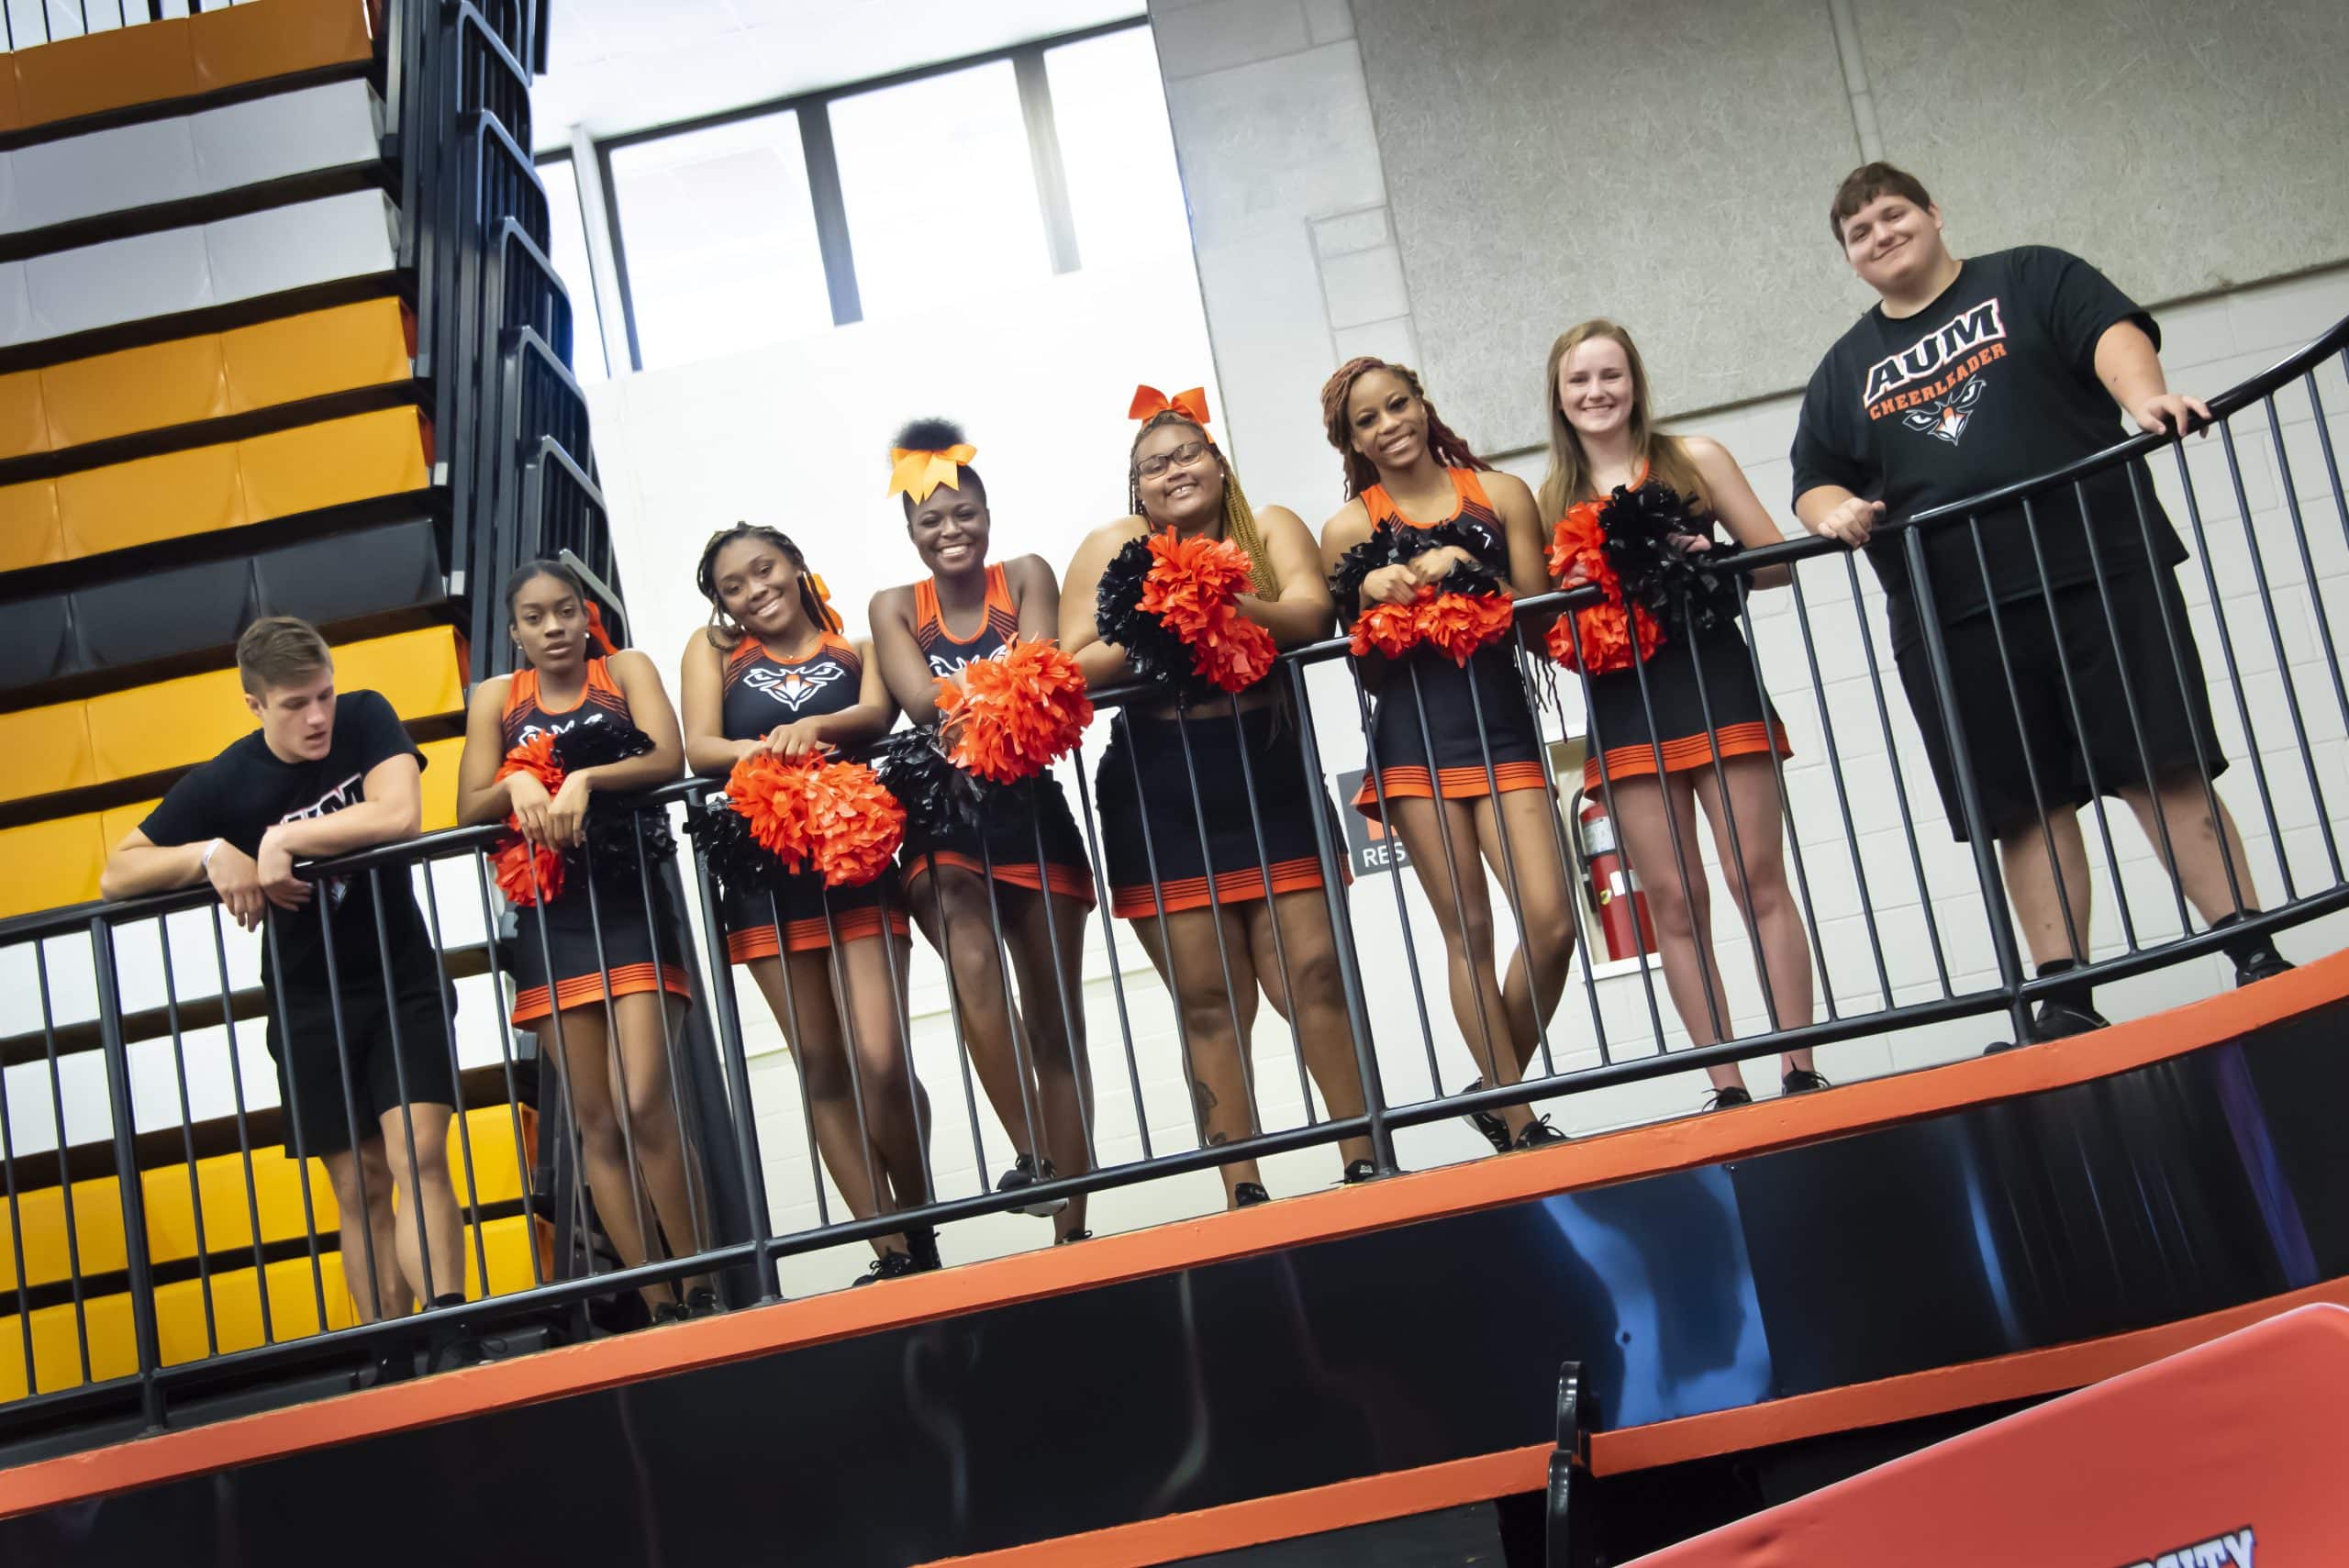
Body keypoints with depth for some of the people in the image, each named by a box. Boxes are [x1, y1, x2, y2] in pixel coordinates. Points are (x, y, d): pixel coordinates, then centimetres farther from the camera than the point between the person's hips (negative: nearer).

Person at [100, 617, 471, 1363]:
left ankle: (450, 1336, -20)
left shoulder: (366, 719, -10)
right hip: (309, 1004, 1)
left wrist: (282, 839, -23)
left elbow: (400, 816, -27)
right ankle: (392, 1362, 6)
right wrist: (212, 853, -23)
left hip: (402, 980, -1)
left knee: (418, 1156, -15)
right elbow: (117, 875, -6)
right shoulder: (224, 782, -9)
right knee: (359, 1184, 4)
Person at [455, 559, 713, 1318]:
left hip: (634, 905, -3)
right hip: (551, 920, 3)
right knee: (596, 1125, 1)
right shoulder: (496, 698, 12)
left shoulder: (625, 670, 7)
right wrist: (518, 784, -17)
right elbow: (470, 808, 4)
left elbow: (668, 759, -10)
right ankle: (657, 1304, 4)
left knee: (644, 1106, -16)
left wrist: (583, 779, -24)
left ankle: (700, 1289, -4)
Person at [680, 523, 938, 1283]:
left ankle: (919, 1227, 9)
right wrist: (763, 751, -22)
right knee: (822, 1069, 2)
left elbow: (877, 713, -10)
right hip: (767, 874, 2)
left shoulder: (856, 649, 10)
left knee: (881, 1063, -12)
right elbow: (698, 748, -1)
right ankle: (893, 1251, 7)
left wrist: (815, 727, -31)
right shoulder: (712, 650, 13)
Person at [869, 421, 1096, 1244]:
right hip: (944, 820, -1)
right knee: (975, 967, -30)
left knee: (1055, 1014, 4)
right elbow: (920, 699, -10)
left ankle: (1071, 1222, 8)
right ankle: (1032, 1155, -26)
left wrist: (962, 688, -19)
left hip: (1032, 814, 1)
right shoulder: (895, 607, 7)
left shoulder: (1025, 578, 6)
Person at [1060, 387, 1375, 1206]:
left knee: (1312, 976, -3)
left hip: (1272, 782, 0)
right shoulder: (1113, 546, 7)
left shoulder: (1270, 528, 9)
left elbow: (1309, 613, -10)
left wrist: (1229, 607, -27)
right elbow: (1069, 667, -2)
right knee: (1208, 1001, 1)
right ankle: (1243, 1191, 6)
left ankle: (1365, 1162, 7)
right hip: (1160, 805, 0)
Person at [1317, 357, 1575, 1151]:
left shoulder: (1501, 493, 8)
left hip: (1501, 726, 1)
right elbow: (1364, 662, 5)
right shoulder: (1351, 527, 6)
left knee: (1550, 924, -10)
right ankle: (1519, 1123, 6)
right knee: (1468, 932, -1)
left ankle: (1500, 1095, 11)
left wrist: (1465, 577, -12)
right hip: (1413, 739, -1)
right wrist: (1372, 594, -14)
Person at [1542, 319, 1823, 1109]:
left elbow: (1776, 560, 5)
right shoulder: (1553, 496, 12)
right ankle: (1727, 1087, 4)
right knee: (1674, 901, 0)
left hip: (1715, 683, -2)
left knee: (1759, 880, -4)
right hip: (1622, 708, 2)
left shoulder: (1693, 459, 7)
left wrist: (1712, 559, -14)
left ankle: (1801, 1071, 0)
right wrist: (1578, 599, -8)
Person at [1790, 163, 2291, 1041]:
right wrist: (1836, 513, -5)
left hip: (2098, 567, -3)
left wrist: (2146, 396, -26)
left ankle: (2255, 959, -3)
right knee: (2024, 806, 2)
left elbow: (2113, 333, -4)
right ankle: (2067, 1000, 4)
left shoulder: (2029, 280, 12)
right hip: (1951, 620, 3)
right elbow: (1814, 483, 19)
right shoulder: (1847, 370, 21)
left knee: (2164, 768, -6)